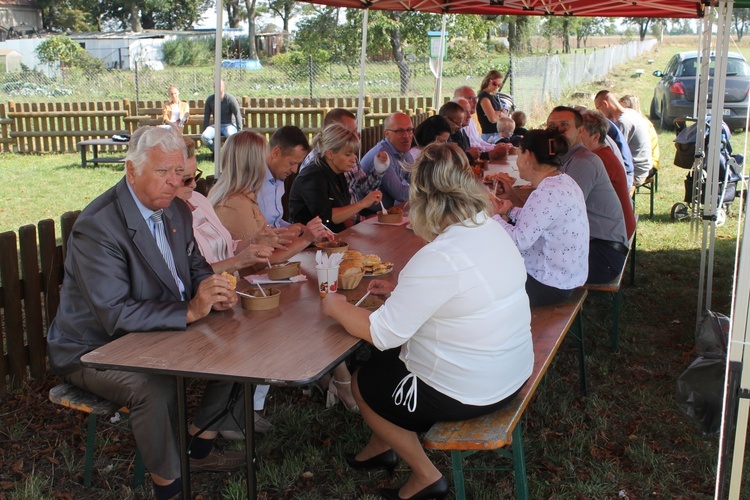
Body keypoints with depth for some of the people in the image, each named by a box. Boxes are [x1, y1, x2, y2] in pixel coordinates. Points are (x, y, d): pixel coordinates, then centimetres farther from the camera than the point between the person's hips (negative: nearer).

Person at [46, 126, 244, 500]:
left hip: (156, 331, 8)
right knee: (155, 387, -34)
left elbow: (195, 266, 10)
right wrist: (190, 310, -38)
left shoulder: (176, 211, 1)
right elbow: (114, 314, -32)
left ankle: (200, 446, 15)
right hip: (93, 349, -8)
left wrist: (213, 291, -15)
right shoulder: (97, 226, -27)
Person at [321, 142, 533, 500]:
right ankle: (382, 446, 41)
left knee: (364, 384, 16)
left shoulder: (439, 258, -29)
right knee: (389, 359, 25)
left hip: (468, 393, -9)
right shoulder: (493, 229, -2)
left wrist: (336, 308, -7)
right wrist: (401, 290, 12)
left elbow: (382, 333, -23)